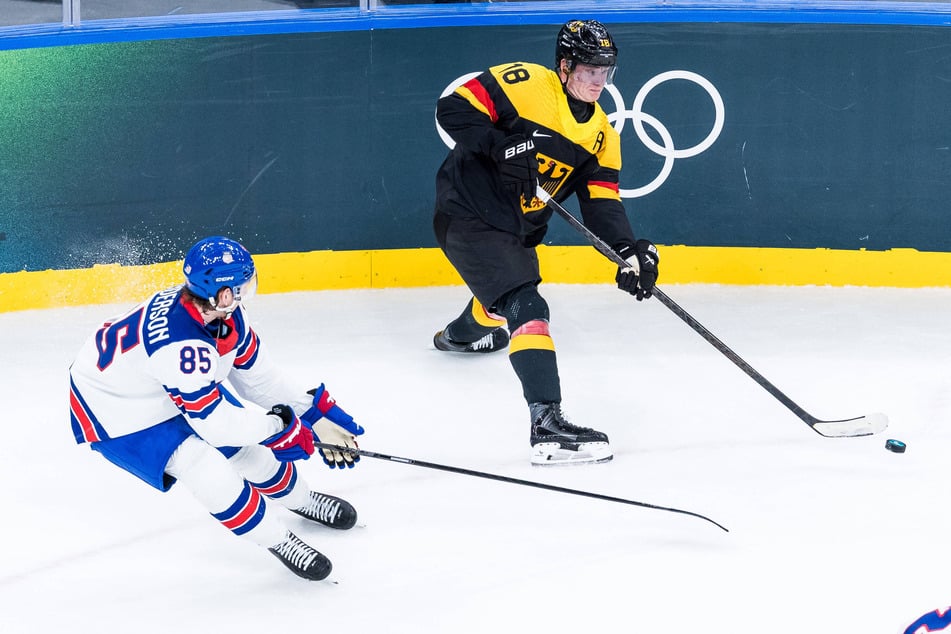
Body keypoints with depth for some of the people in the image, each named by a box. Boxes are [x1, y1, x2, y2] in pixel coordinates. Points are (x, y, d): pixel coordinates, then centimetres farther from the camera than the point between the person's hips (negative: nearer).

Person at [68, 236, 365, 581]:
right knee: (208, 470, -20)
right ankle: (277, 539, 2)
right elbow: (216, 423, -31)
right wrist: (279, 425, -17)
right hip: (117, 412, -8)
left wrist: (315, 415, 0)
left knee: (245, 445, 12)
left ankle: (301, 499, 42)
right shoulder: (179, 345, -41)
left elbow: (257, 373, 0)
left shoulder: (226, 314, -15)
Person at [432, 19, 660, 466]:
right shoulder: (525, 83, -16)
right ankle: (547, 427, -34)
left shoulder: (600, 134, 4)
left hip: (517, 229, 9)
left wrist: (628, 250, -18)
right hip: (468, 214, -9)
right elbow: (453, 109, -20)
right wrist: (501, 146, -32)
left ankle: (461, 334, 73)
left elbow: (602, 201, -2)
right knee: (526, 308, -24)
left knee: (503, 288, 37)